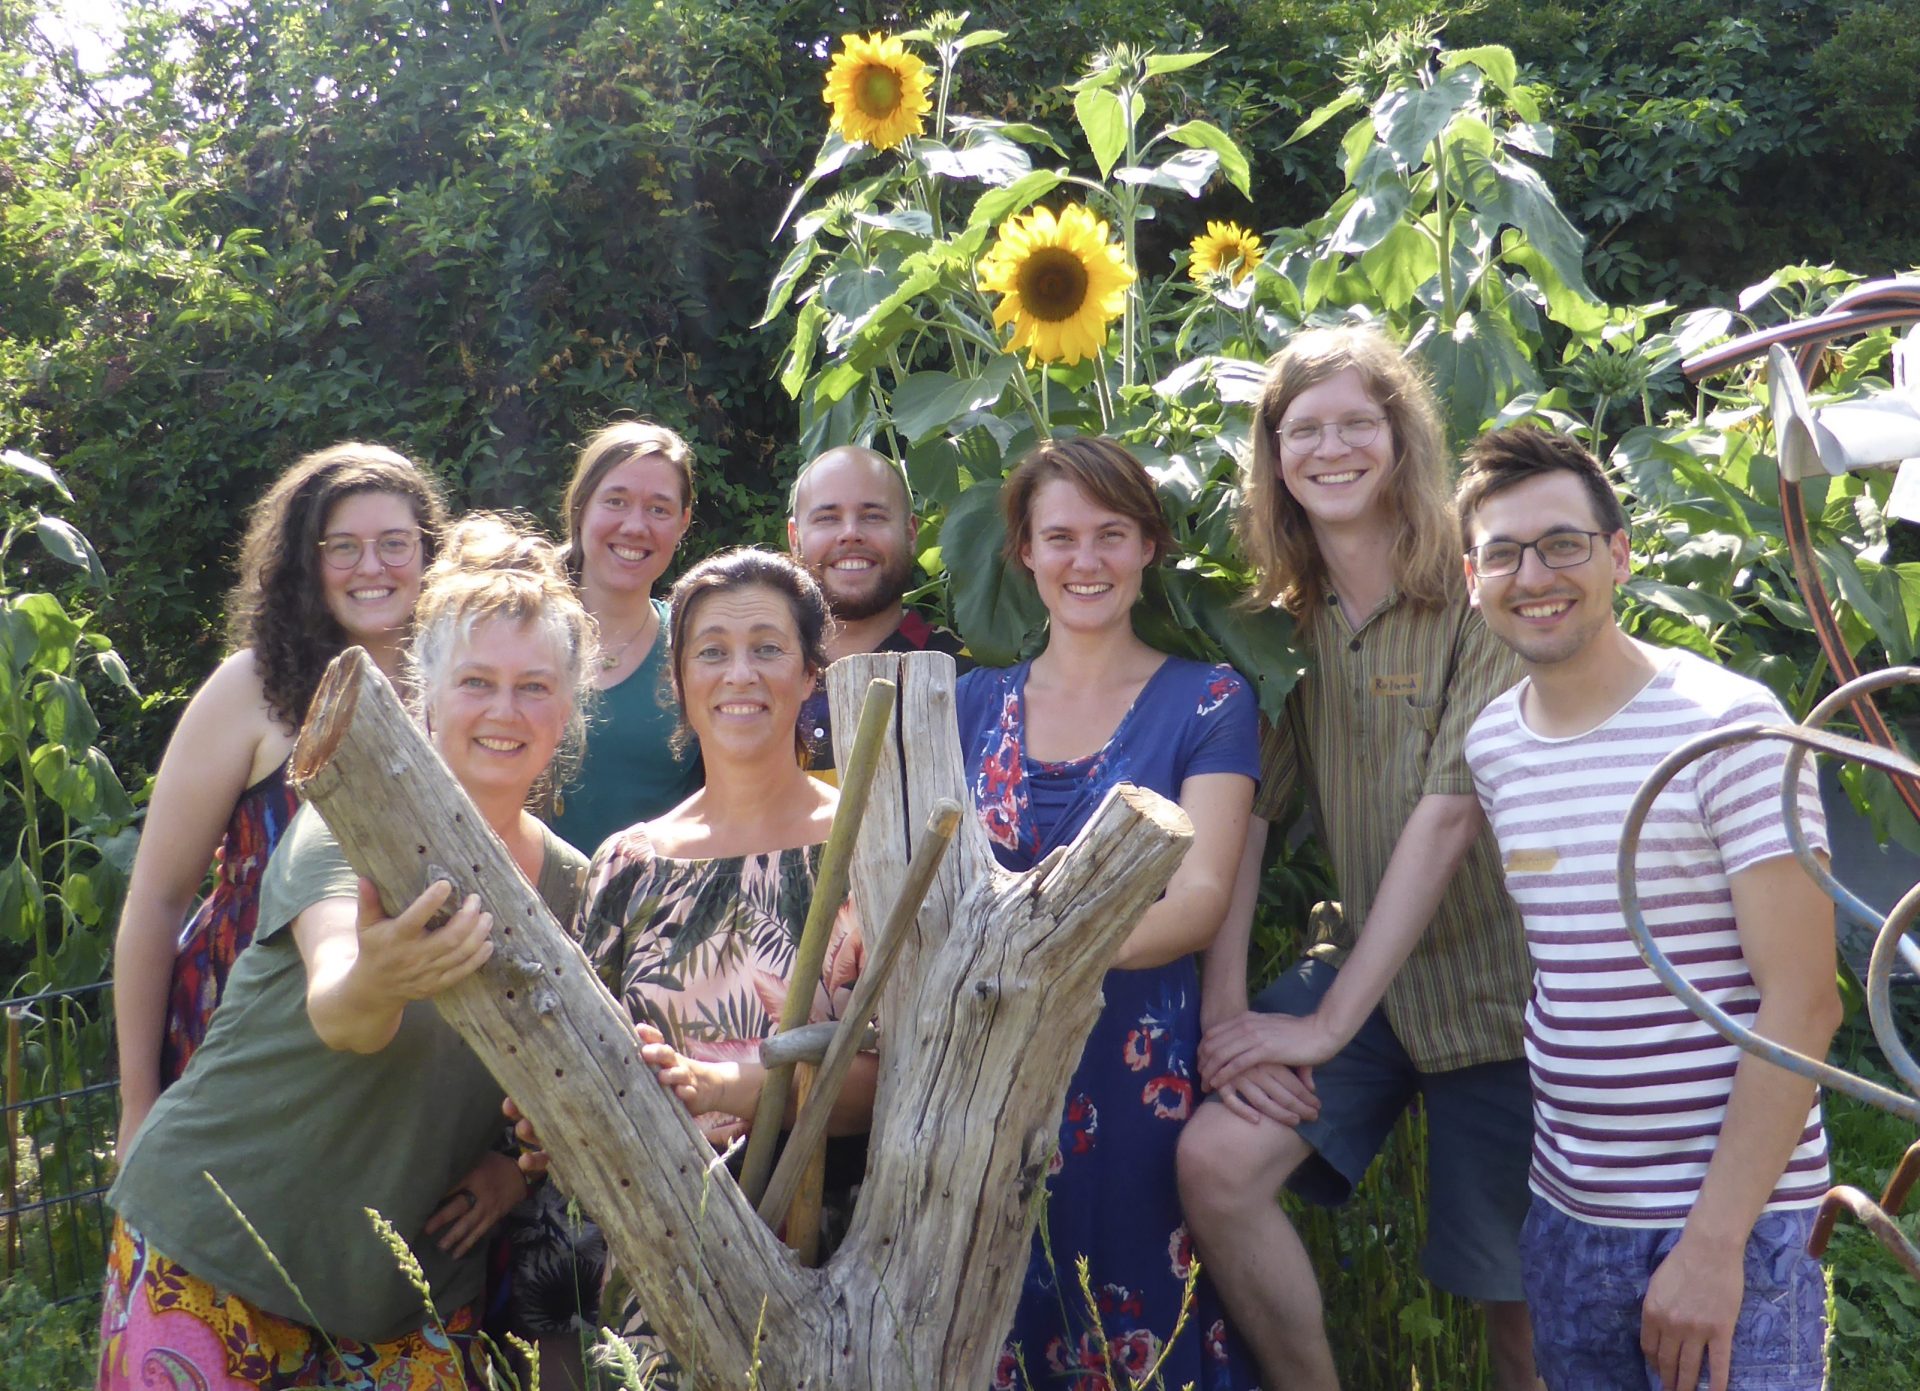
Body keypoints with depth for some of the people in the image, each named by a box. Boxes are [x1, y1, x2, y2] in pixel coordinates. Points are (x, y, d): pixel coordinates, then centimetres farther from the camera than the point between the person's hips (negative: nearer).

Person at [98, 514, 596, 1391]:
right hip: (215, 1258, -4)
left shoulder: (572, 884, 0)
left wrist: (523, 1159, -6)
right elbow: (334, 1014, -32)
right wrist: (373, 985, -55)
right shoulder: (354, 826, -14)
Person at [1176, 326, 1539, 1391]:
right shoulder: (1279, 624, 2)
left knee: (1519, 1302, 5)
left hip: (1492, 983, -3)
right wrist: (1226, 1009, -16)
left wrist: (1328, 1022, -20)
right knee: (1215, 1159, -19)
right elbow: (1242, 816, -4)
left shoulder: (1479, 600, -12)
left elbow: (1447, 814, -19)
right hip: (1361, 965, 4)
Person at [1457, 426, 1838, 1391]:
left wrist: (1715, 1241, -18)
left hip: (1733, 1219, -5)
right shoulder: (1492, 742, 5)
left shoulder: (1730, 723, -13)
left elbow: (1801, 1004, -15)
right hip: (1564, 1215, 6)